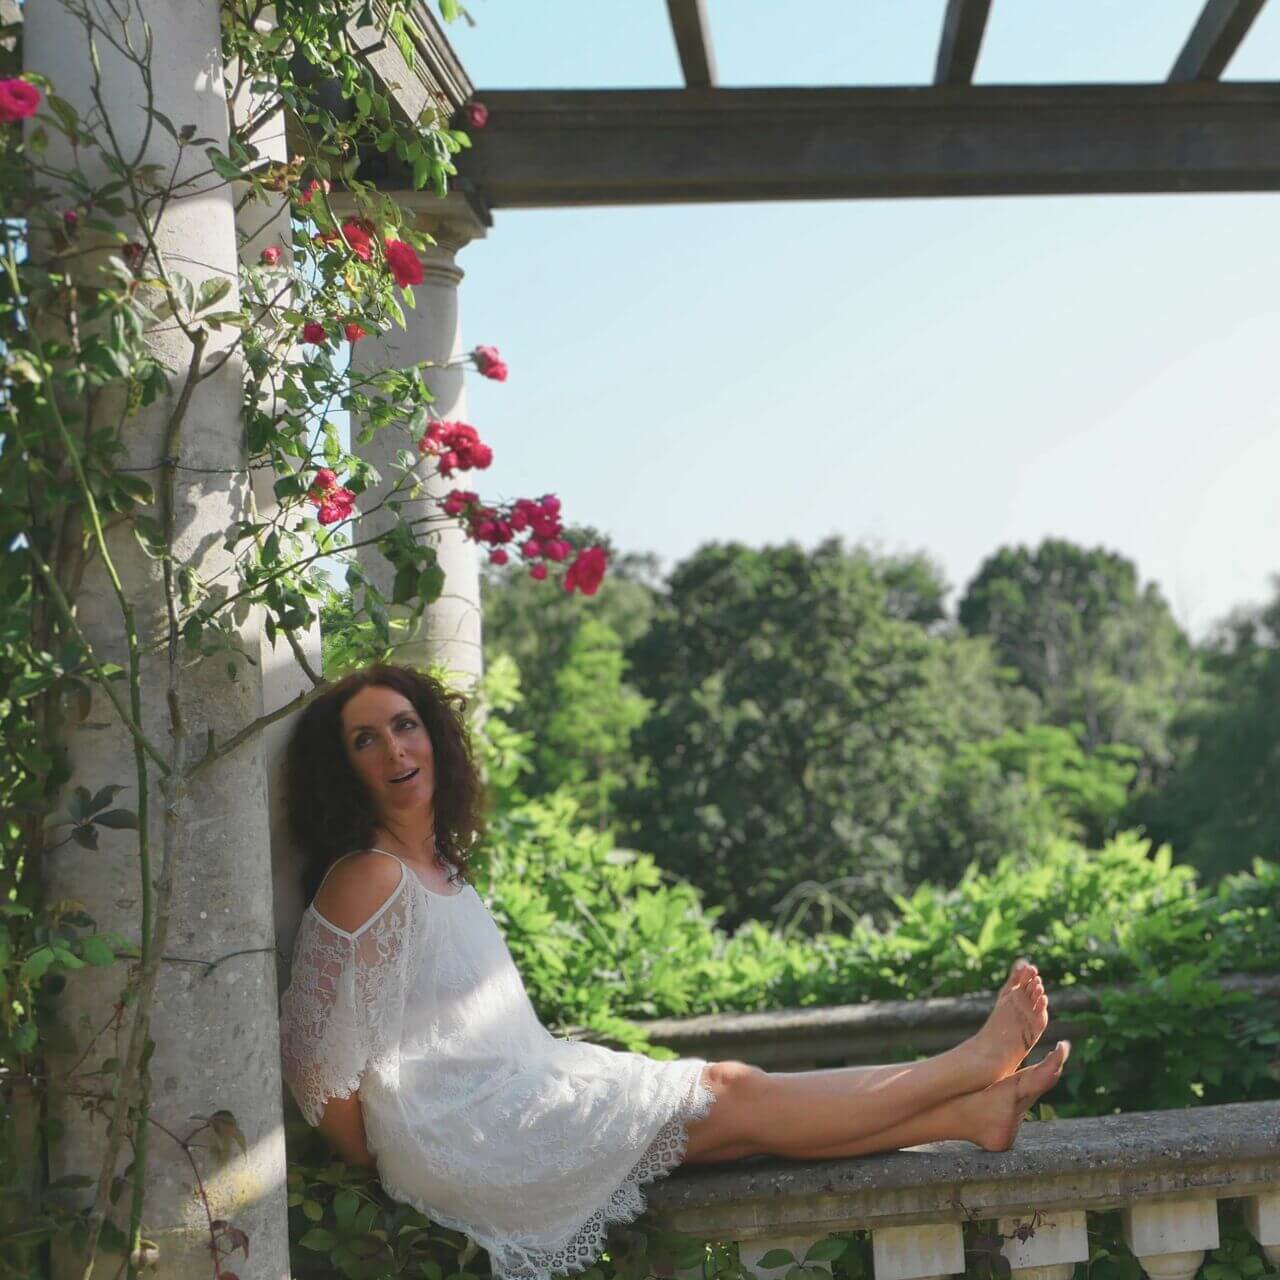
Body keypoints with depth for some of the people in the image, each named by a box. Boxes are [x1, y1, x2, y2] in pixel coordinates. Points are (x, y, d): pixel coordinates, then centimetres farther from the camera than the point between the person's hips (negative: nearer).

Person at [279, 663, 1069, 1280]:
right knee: (732, 1097, -6)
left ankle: (973, 1110, 1)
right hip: (463, 1141, -8)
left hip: (515, 1095, 8)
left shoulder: (440, 869, 14)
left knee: (733, 1097, -1)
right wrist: (375, 1161, -8)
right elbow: (314, 1049, -18)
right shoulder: (367, 879, -16)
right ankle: (973, 1067, 2)